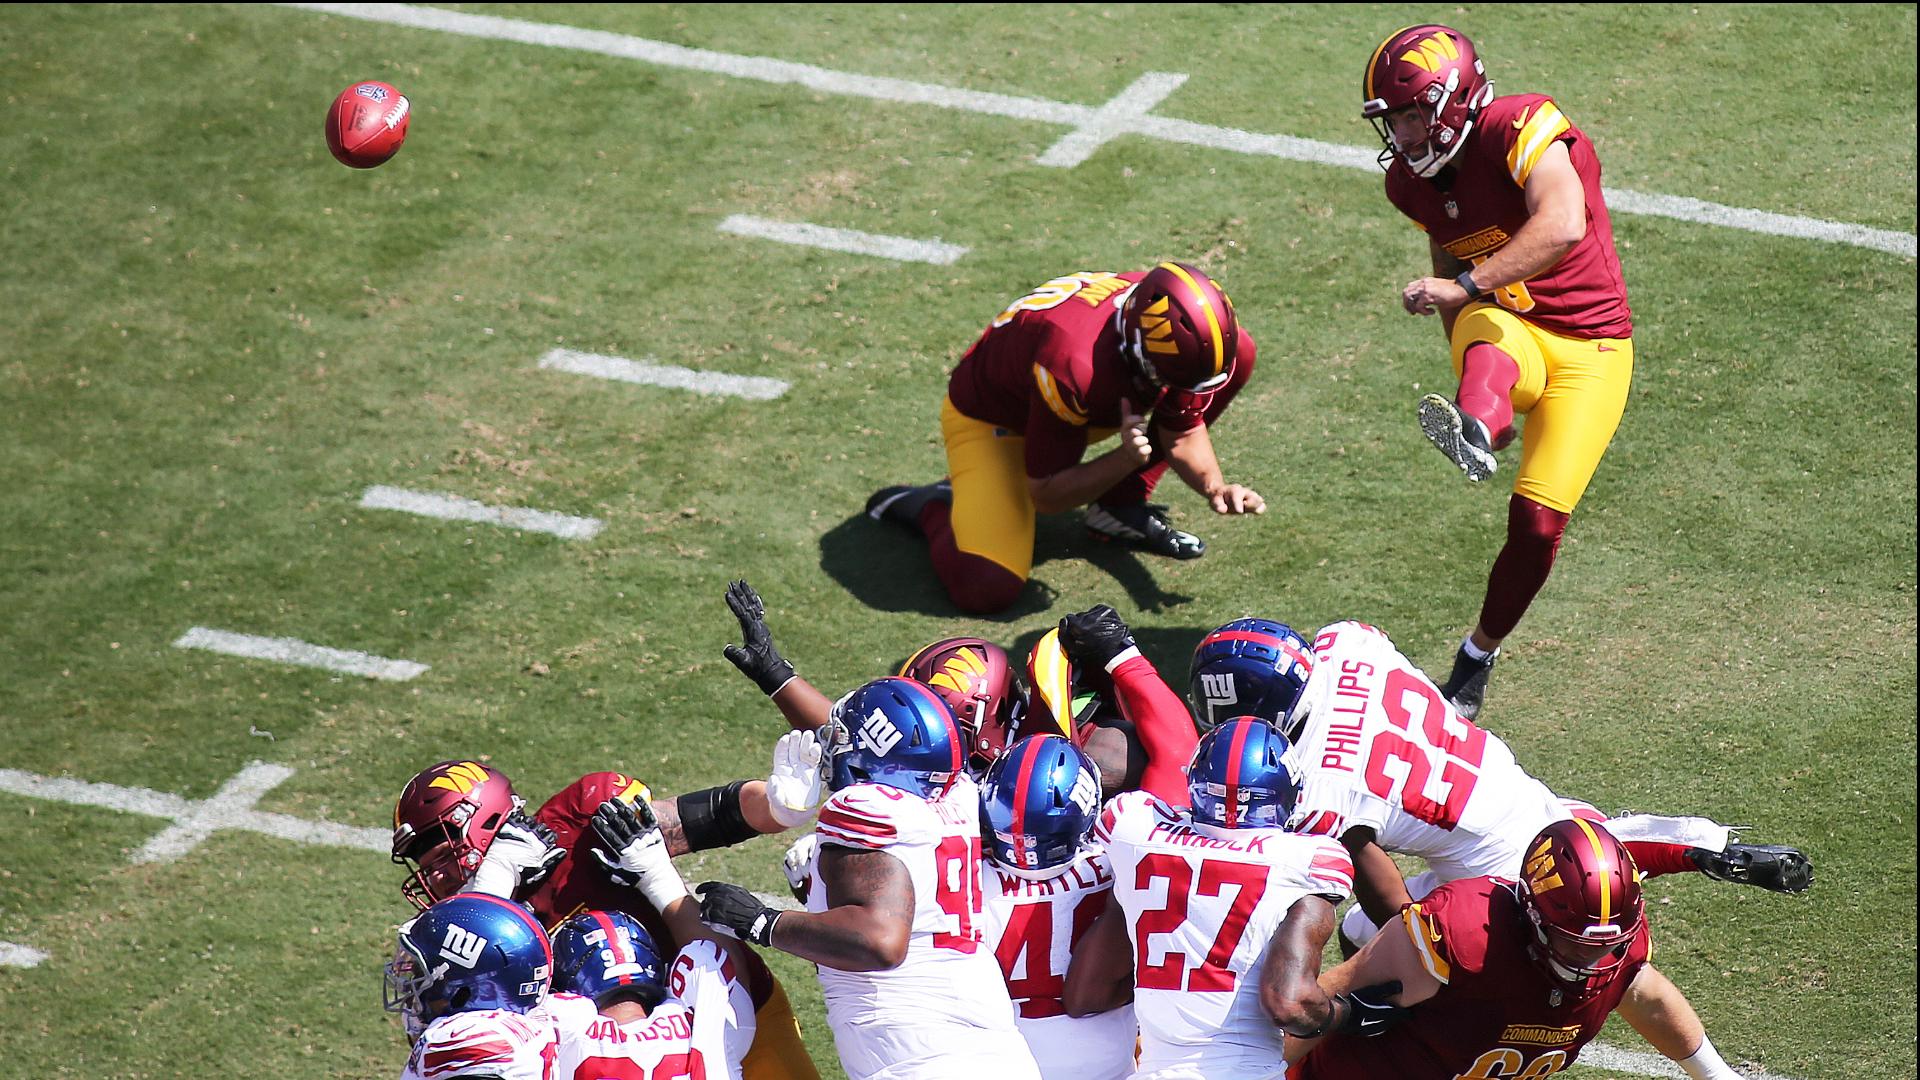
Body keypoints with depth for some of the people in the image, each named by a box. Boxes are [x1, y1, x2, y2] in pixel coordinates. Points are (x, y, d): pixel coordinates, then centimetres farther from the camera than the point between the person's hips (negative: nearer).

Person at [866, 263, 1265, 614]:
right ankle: (931, 506, 6)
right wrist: (1125, 460, -42)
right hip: (991, 421, -7)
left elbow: (1182, 431, -4)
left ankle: (1121, 508, -2)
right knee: (986, 588, -28)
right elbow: (1046, 497, -27)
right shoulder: (1073, 365, -41)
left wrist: (1214, 487, -22)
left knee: (1240, 354, -8)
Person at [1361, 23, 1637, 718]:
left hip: (1588, 345, -4)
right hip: (1503, 331, 4)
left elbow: (1563, 226, -36)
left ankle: (1477, 659, 11)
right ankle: (1477, 427, -73)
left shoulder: (1517, 127, -20)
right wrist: (1470, 361, 17)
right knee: (1489, 334, -37)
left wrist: (1464, 286, -36)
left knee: (1538, 521, -12)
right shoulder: (1412, 179, 4)